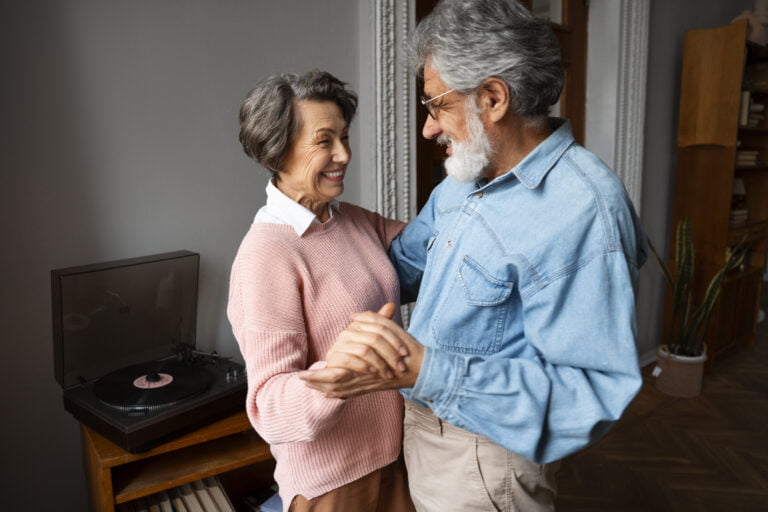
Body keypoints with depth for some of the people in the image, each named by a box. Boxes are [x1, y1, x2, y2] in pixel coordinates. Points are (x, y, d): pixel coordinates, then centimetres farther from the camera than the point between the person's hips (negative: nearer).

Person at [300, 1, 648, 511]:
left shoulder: (582, 211, -28)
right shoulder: (466, 178, 1)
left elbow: (592, 394, -30)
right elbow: (406, 262, 13)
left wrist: (425, 370, -38)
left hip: (483, 459, -7)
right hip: (427, 423, 8)